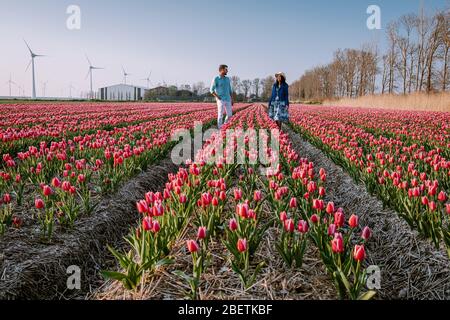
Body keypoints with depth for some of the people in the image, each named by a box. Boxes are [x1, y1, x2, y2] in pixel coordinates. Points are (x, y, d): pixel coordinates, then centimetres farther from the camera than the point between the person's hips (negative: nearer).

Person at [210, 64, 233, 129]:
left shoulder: (227, 79, 14)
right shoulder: (216, 79, -5)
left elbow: (230, 90, 17)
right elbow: (211, 90, -7)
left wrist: (232, 100, 11)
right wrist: (218, 98, -15)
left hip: (227, 100, 6)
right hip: (221, 100, -6)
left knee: (230, 115, 3)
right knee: (220, 115, -8)